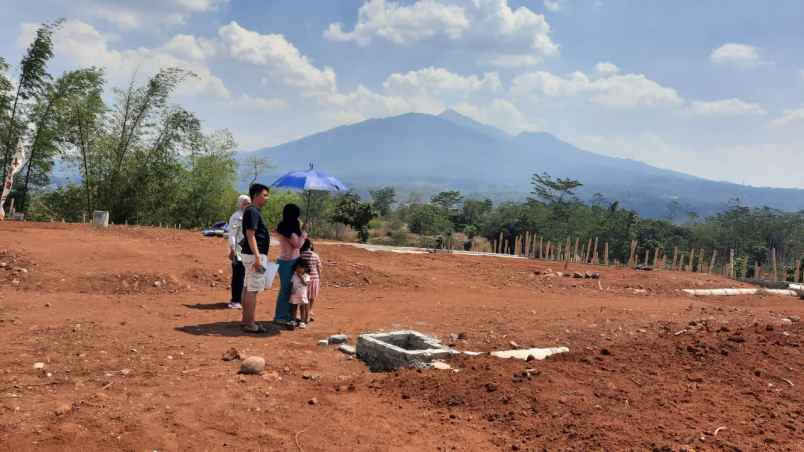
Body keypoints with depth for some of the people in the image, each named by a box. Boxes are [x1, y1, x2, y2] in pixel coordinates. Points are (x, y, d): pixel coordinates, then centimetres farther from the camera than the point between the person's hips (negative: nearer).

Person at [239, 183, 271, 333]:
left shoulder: (253, 211, 17)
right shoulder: (252, 211, -15)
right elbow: (250, 235, -22)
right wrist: (257, 258, -26)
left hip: (252, 254, 11)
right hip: (255, 254, -11)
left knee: (248, 287, 14)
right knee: (253, 289, -8)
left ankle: (246, 320, 22)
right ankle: (250, 324, -5)